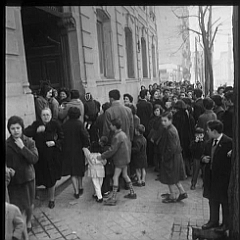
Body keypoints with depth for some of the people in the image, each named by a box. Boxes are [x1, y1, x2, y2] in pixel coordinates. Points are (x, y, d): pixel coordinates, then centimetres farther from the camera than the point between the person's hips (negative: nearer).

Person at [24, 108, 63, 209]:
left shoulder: (55, 124, -6)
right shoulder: (36, 124, -2)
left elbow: (62, 138, -1)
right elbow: (26, 132, -14)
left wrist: (55, 142, -18)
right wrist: (36, 130, -28)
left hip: (52, 156, -1)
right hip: (40, 156, 1)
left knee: (51, 179, 7)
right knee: (41, 177, 4)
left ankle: (52, 199, 26)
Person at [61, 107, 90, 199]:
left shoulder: (64, 125, -5)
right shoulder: (79, 124, -12)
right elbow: (86, 136, -19)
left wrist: (63, 148, 7)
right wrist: (86, 145, -4)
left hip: (68, 151, 1)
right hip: (79, 150, -1)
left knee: (73, 172, 8)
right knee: (80, 169, 19)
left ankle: (76, 191, 7)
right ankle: (80, 188, 30)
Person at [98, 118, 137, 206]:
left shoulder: (117, 137, -21)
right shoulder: (123, 134, 9)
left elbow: (112, 150, -22)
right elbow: (128, 145, 16)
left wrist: (101, 157, -14)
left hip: (120, 160, -10)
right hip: (125, 158, 10)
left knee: (115, 177, -5)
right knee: (125, 175, 20)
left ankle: (113, 198, -1)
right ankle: (132, 193, 30)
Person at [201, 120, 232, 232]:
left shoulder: (228, 142, -17)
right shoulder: (209, 142, 7)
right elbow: (204, 155, 17)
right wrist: (204, 158, -3)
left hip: (223, 177, -7)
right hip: (211, 176, 7)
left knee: (225, 201, 9)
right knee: (212, 200, 17)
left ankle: (226, 223, 26)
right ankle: (213, 221, 33)